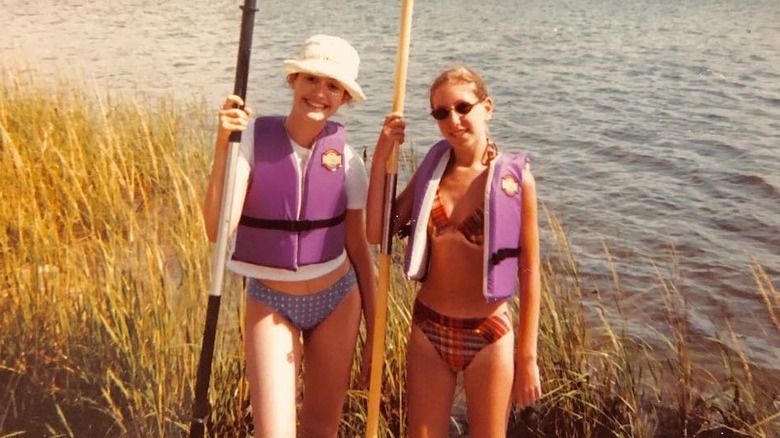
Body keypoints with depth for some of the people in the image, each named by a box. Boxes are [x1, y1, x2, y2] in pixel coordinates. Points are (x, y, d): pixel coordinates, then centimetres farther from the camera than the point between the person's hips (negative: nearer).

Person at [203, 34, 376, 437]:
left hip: (337, 300, 2)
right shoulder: (253, 138, -14)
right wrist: (223, 145, -31)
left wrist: (373, 334, 4)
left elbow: (359, 250, 1)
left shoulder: (345, 159, -7)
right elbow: (218, 229, -24)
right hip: (270, 303, -2)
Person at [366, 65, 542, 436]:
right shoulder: (432, 167, 0)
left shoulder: (514, 178, -11)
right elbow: (377, 232, -6)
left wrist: (527, 356, -6)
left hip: (489, 335, -3)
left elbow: (529, 273, -8)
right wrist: (382, 157, -10)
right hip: (428, 329, 3)